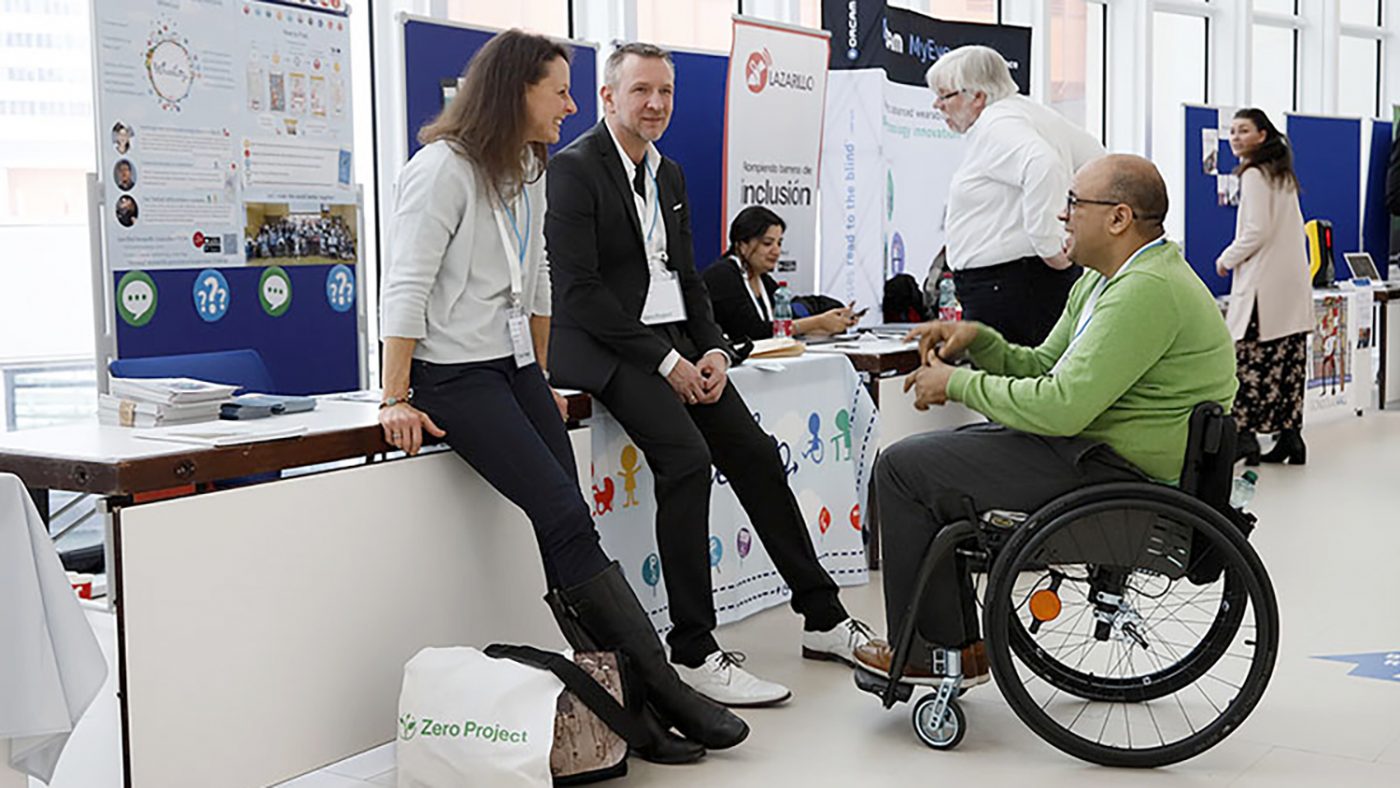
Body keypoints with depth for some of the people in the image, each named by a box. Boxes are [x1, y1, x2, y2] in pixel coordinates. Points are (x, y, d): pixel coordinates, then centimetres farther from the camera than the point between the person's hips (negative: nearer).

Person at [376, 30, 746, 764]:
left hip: (517, 367, 8)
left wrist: (541, 381, 23)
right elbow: (407, 286, -14)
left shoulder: (528, 172, 15)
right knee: (566, 517, -16)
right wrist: (396, 400, -16)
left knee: (566, 530, -4)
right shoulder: (443, 168, -10)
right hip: (457, 373, -8)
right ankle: (663, 688, -11)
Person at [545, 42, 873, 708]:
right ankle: (693, 653, -19)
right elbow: (578, 291, -16)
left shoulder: (669, 174, 17)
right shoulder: (574, 169, -9)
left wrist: (712, 349, 2)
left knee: (757, 456, -1)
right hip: (606, 348, -8)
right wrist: (664, 361, -17)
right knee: (687, 458, -26)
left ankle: (824, 619, 11)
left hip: (674, 343, 8)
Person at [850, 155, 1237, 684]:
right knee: (925, 455, 16)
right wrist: (977, 340, 0)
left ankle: (933, 653, 3)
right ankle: (962, 642, 17)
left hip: (1108, 471, -11)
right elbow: (1043, 368, 18)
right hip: (1087, 441, 11)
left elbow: (1061, 407, -27)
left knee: (902, 468, -10)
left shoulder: (1146, 291, -22)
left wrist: (957, 384, -15)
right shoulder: (1101, 282, 14)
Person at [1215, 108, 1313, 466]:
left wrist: (1227, 259, -3)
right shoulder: (1283, 174, 18)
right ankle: (1290, 435, 10)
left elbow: (1257, 231, -16)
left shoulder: (1254, 174, -9)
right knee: (1288, 362, 8)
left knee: (1246, 357, -8)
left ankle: (1244, 434, -11)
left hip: (1262, 285, -9)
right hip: (1293, 284, 9)